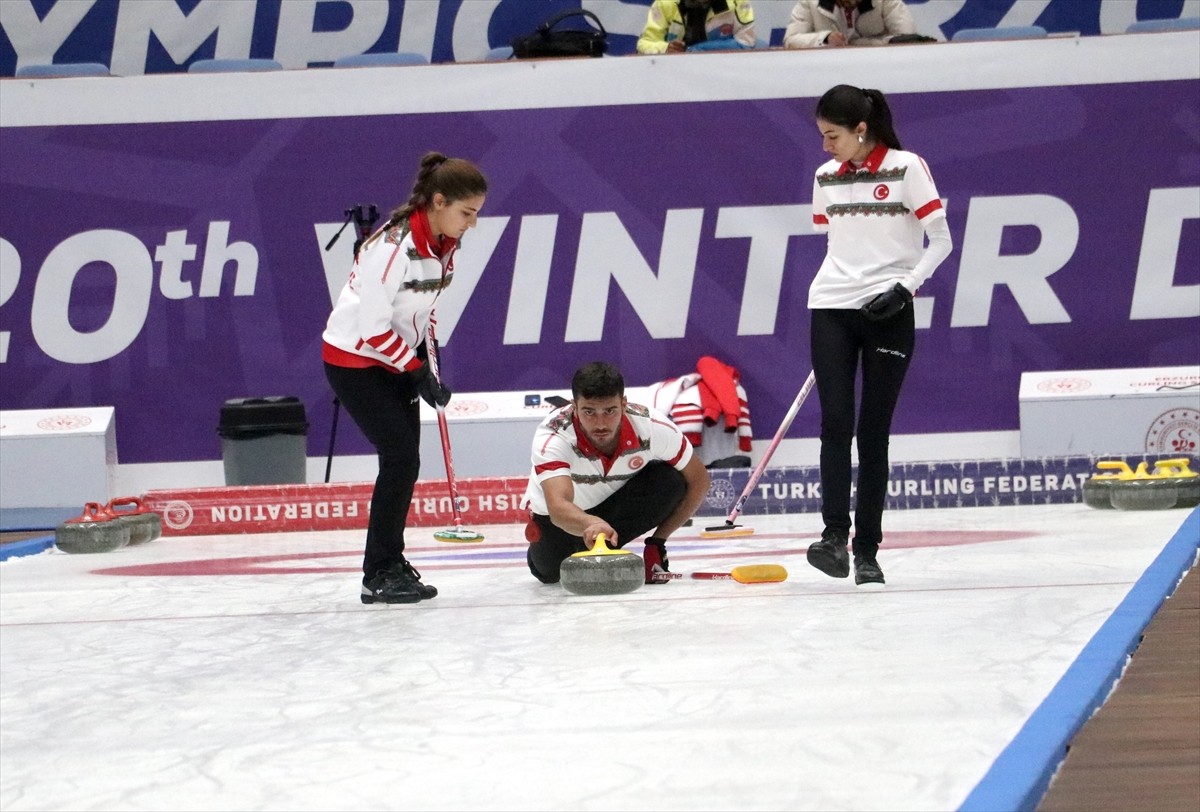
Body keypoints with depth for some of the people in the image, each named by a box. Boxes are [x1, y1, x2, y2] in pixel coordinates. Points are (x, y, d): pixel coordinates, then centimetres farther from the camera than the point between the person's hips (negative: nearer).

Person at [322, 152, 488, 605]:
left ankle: (388, 566, 19)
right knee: (400, 457, -14)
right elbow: (373, 328, -26)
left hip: (398, 356, 8)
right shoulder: (394, 245, -28)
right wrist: (419, 374, -20)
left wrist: (430, 357, 8)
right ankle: (380, 574, -6)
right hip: (355, 359, -8)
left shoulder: (444, 243, -2)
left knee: (405, 461, 8)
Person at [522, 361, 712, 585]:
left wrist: (658, 541, -17)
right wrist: (592, 525, -74)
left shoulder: (652, 427, -30)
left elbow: (699, 480, -14)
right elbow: (558, 507, -52)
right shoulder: (551, 437, -37)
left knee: (670, 482, -26)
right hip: (560, 515, 1)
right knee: (549, 571, -16)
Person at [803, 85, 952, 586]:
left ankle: (867, 550, 5)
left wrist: (905, 287, -15)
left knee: (874, 431, -1)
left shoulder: (906, 168, -5)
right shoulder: (826, 178, 10)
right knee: (835, 423, -11)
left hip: (888, 313, -3)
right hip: (832, 309, 3)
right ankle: (835, 536, -17)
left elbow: (941, 241, -5)